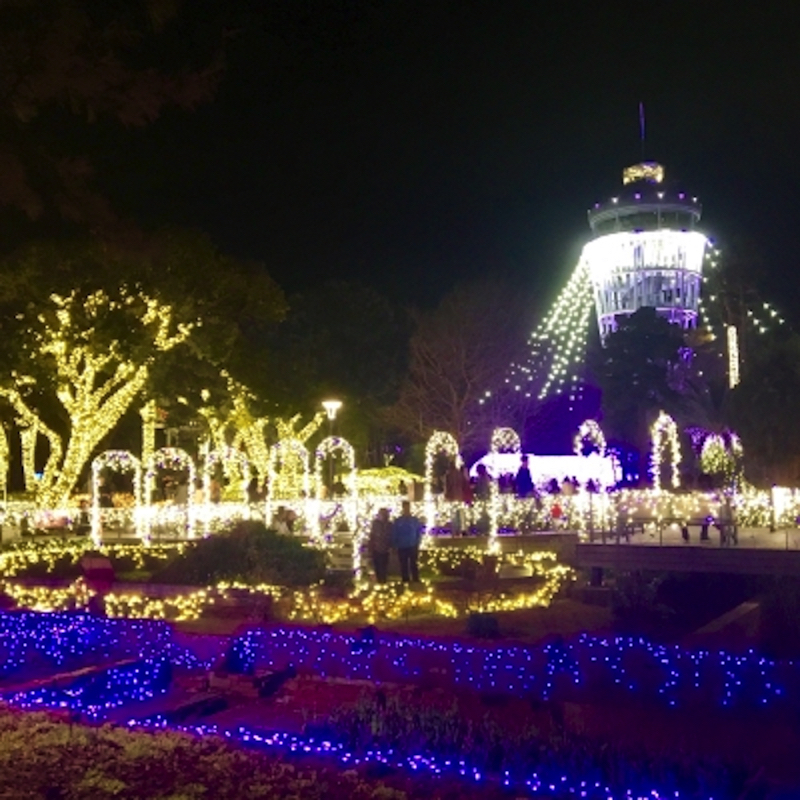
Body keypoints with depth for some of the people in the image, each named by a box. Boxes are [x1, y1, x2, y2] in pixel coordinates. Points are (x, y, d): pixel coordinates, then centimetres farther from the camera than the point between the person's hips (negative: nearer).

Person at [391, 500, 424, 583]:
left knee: (413, 564, -1)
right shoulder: (397, 521, 2)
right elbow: (394, 535, 5)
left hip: (413, 546, -1)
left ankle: (416, 580, 4)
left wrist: (417, 543, -2)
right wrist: (395, 546, 1)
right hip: (401, 547, 1)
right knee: (403, 565, 6)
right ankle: (405, 581, 14)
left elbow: (419, 533, 5)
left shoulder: (415, 520, 0)